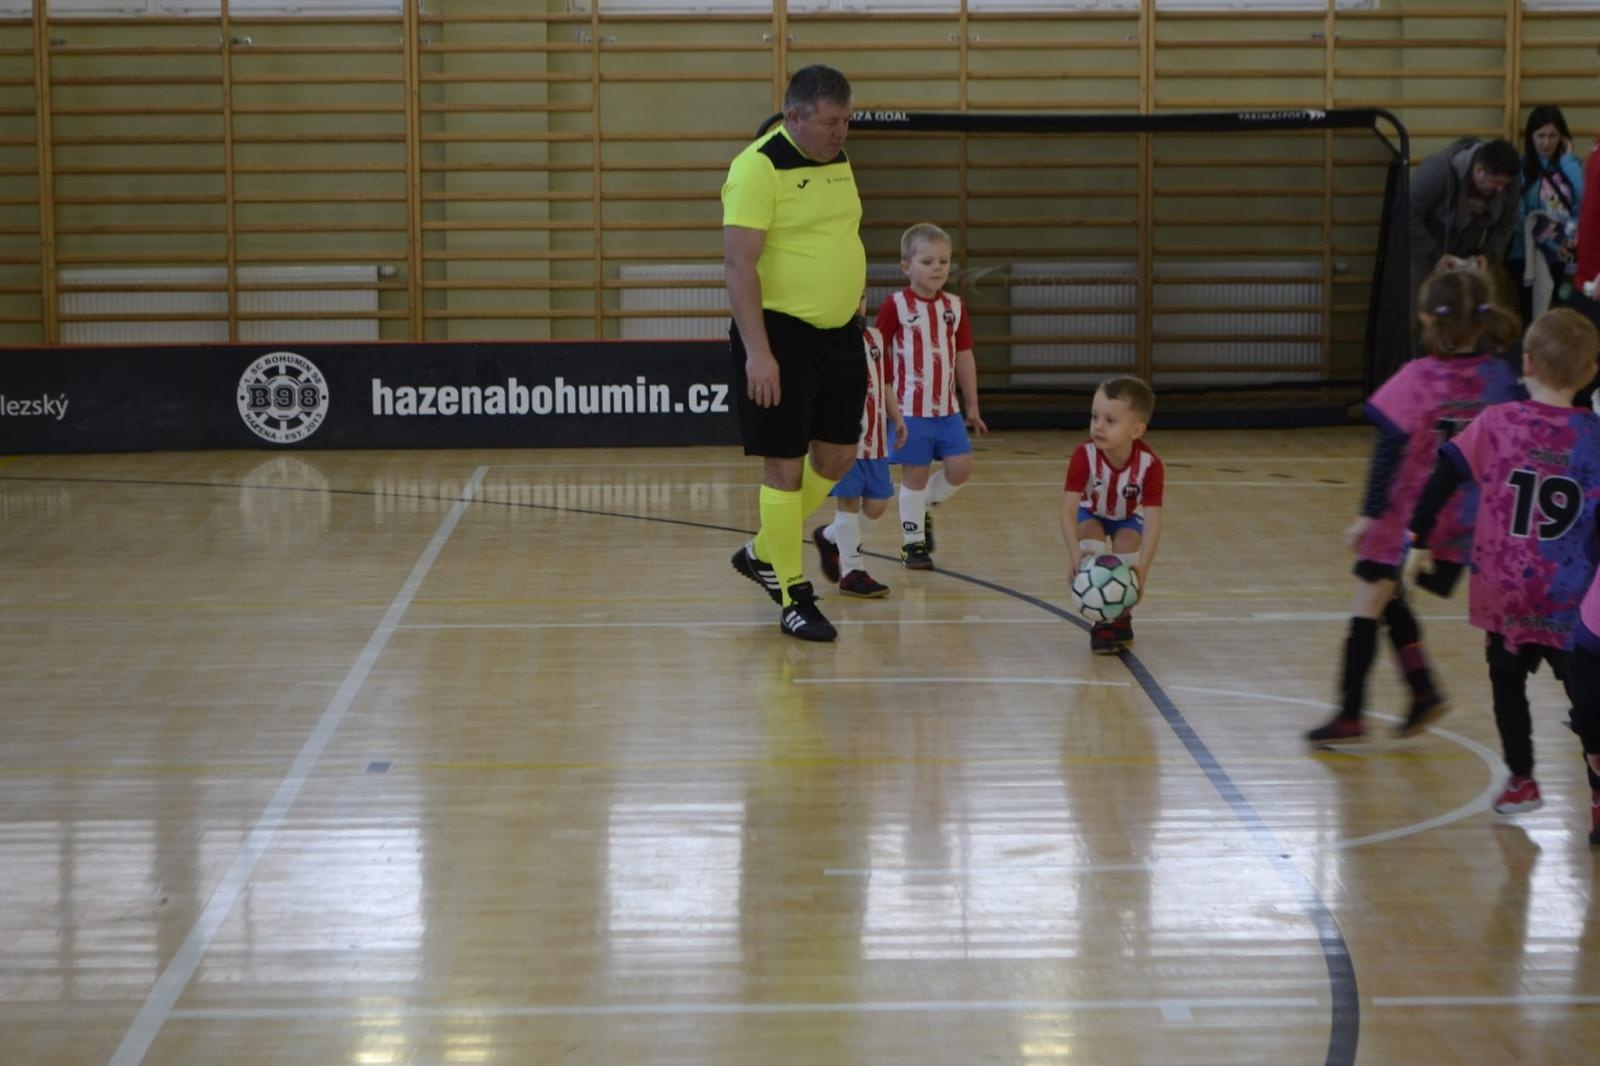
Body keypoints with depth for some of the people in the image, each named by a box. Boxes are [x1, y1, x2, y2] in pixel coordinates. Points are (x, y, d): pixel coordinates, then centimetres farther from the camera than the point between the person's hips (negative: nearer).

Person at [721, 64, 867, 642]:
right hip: (781, 335, -8)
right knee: (785, 465, -2)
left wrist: (852, 326, 19)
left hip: (839, 334, 8)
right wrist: (757, 351, -25)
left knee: (836, 457, 13)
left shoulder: (837, 161, 9)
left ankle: (763, 553, 31)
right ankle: (793, 595, 8)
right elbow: (738, 262, -20)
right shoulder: (759, 167, -16)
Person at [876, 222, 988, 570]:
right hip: (911, 410, -5)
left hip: (948, 409, 5)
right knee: (916, 474, 1)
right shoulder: (896, 306, -8)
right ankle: (913, 542, 14)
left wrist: (972, 405, 15)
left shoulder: (954, 307, 7)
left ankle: (924, 507, 23)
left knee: (960, 467, -3)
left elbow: (964, 358, 13)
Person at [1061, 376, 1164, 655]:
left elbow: (1152, 521, -37)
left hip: (1129, 518, 0)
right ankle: (1101, 621, -17)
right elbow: (1068, 509, -37)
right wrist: (1074, 552, -51)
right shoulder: (1084, 456, -34)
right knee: (1090, 533, -29)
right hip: (1092, 515, 0)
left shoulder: (1150, 465, -35)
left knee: (1127, 544, -26)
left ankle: (1122, 616, 5)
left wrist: (1142, 567, -48)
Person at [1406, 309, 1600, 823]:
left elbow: (1442, 481, -8)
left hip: (1504, 588, 0)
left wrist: (1420, 541, 2)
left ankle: (1521, 780, 22)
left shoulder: (1497, 423, -7)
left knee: (1508, 680, 19)